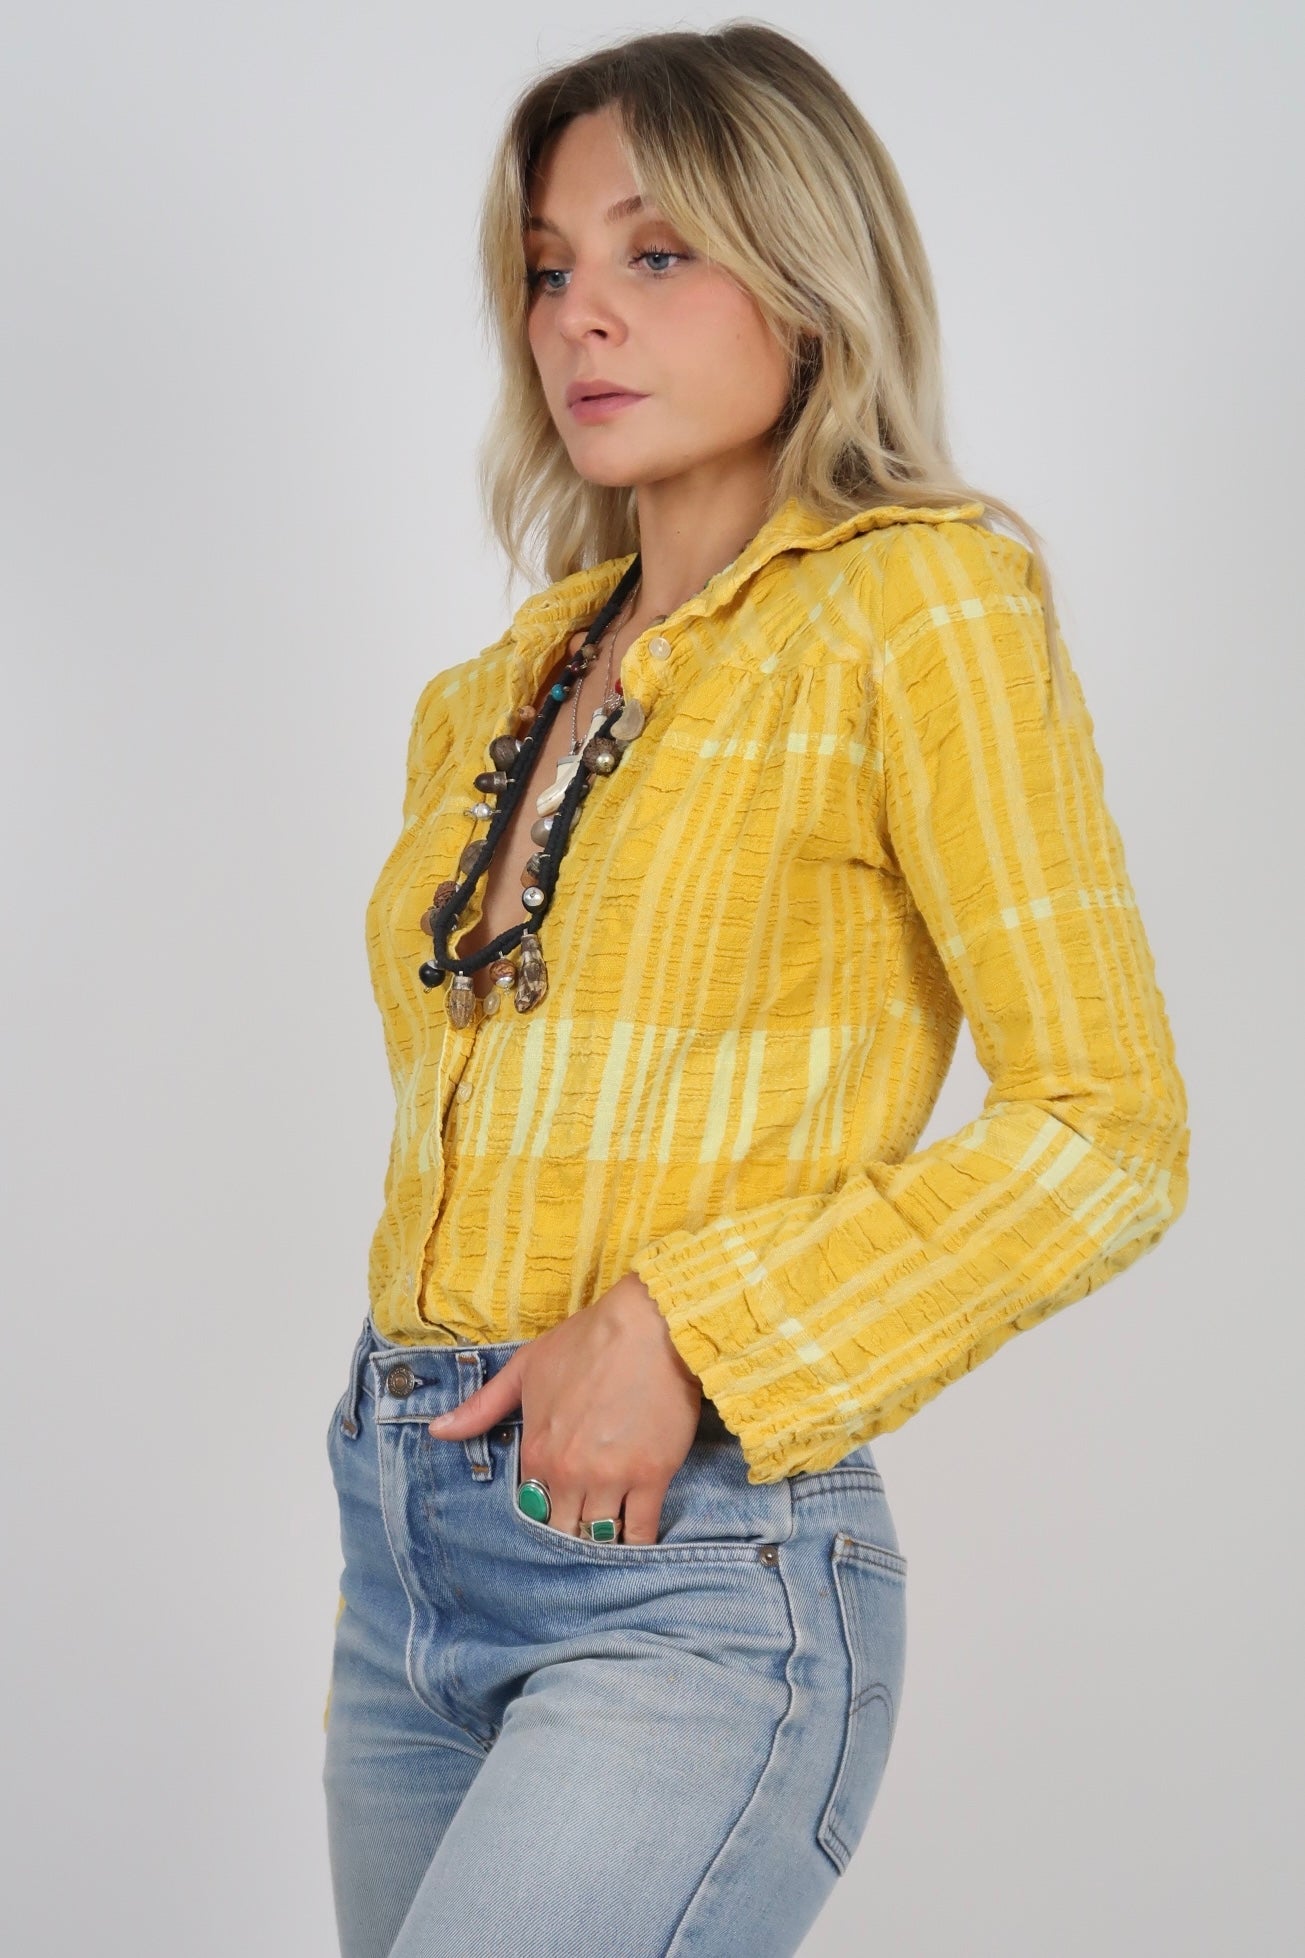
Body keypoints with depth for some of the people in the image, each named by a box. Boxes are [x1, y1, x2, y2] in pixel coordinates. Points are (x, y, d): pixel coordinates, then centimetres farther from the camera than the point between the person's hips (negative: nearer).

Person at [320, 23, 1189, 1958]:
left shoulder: (917, 605, -6)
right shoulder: (498, 691, 13)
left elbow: (1108, 1128, -11)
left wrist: (684, 1331, -17)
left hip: (691, 1576, -7)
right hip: (407, 1541, 7)